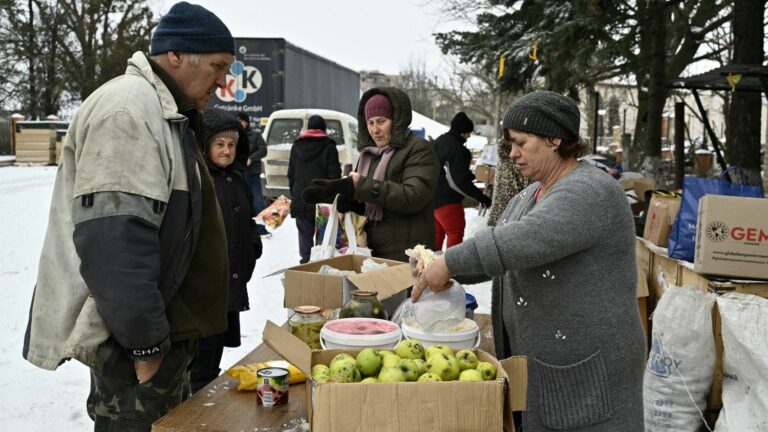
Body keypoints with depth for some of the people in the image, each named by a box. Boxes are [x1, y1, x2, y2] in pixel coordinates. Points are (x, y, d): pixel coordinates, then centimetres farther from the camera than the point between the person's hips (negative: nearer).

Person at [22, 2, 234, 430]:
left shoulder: (163, 111, 16)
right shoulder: (128, 108, -17)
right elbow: (112, 241, -26)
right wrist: (145, 344, -22)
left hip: (162, 327, 10)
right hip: (133, 336, -10)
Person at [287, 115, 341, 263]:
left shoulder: (296, 146, 9)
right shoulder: (329, 146, -4)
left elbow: (291, 174, 13)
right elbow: (334, 175, -6)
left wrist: (294, 194, 19)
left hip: (300, 199, 3)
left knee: (305, 232, 7)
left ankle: (306, 261, 6)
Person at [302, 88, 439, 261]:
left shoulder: (419, 149, -5)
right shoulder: (368, 152, 18)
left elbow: (413, 197, -19)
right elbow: (366, 204, 17)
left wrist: (363, 186, -19)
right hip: (371, 251, 6)